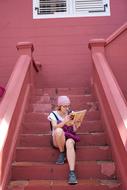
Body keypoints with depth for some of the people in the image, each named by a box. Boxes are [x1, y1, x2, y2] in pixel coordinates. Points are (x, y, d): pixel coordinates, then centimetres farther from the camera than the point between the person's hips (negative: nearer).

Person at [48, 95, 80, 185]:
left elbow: (74, 130, 4)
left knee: (69, 143, -37)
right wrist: (64, 121, -36)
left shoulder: (71, 114, 6)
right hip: (57, 140, -1)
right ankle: (62, 153, -14)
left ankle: (72, 172, -45)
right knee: (59, 130, -36)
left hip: (69, 137, 1)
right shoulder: (54, 114, 0)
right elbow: (55, 127, -18)